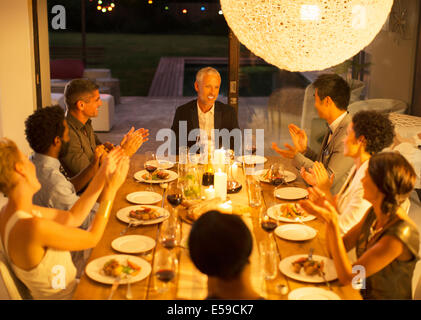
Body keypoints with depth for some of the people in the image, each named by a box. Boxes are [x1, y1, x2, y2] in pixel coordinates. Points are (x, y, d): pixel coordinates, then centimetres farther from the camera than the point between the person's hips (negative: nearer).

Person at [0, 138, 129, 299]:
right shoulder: (32, 227, -34)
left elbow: (73, 217, 2)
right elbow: (93, 238, -21)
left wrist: (102, 175, -1)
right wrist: (111, 188, -14)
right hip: (64, 296, -8)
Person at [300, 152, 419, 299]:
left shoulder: (400, 234, -26)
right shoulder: (374, 213, -2)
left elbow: (346, 277, -24)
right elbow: (339, 248, 4)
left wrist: (333, 224, -31)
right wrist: (327, 213, -11)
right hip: (362, 293, 7)